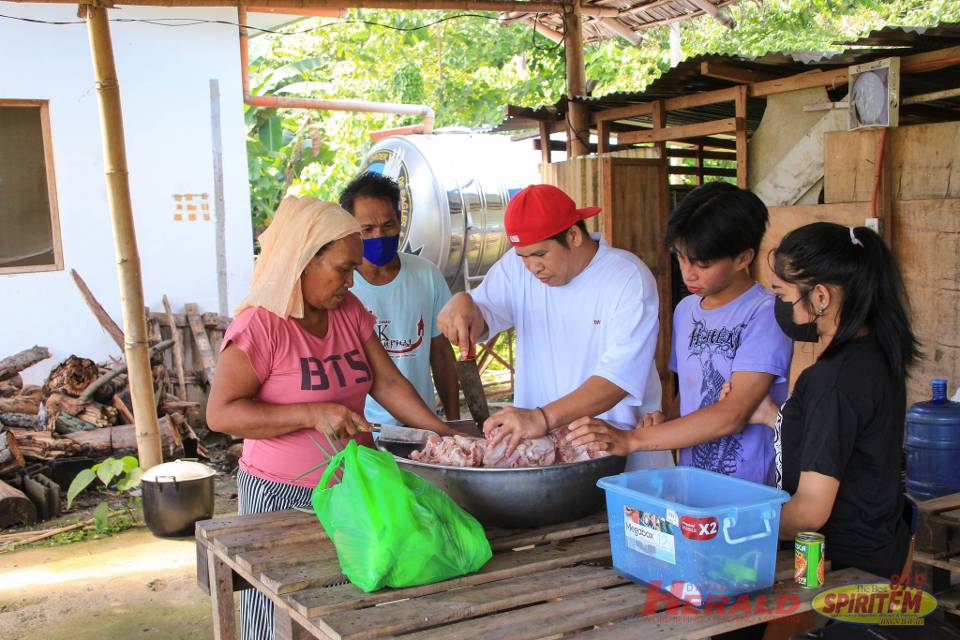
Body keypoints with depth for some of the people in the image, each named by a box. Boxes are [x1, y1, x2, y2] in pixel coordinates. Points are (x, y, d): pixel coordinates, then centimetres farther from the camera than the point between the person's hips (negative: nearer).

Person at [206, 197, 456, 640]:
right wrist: (313, 414, -25)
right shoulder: (260, 326, -14)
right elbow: (221, 413, -18)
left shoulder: (349, 311, 6)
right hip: (283, 497, -5)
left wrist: (442, 433, -8)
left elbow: (387, 382, 4)